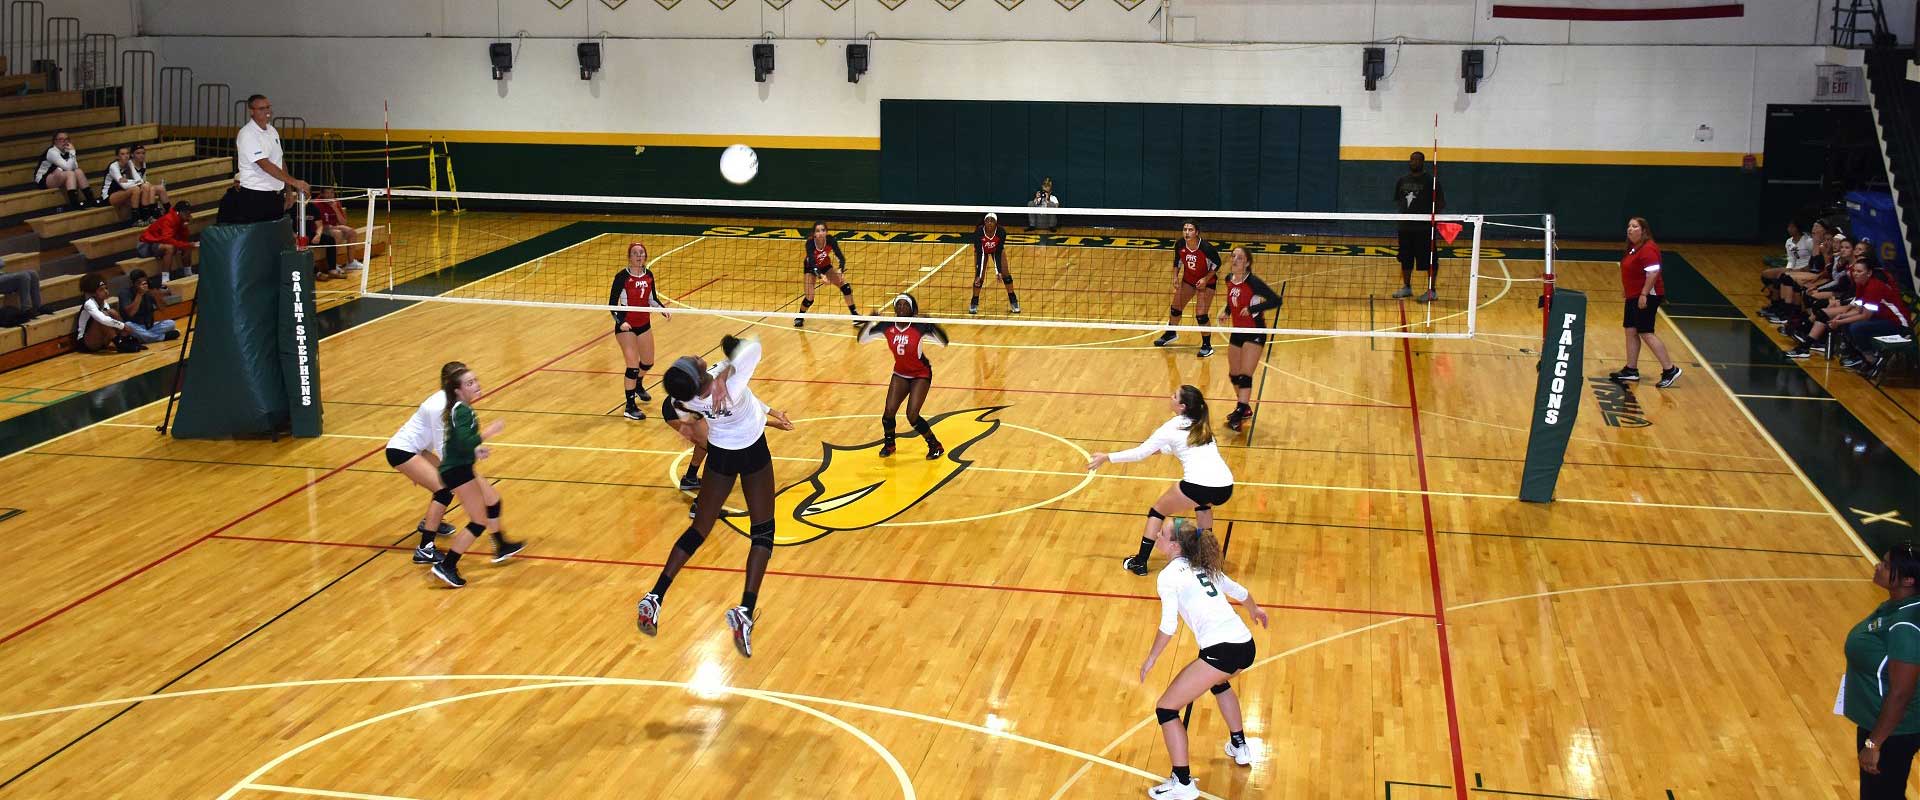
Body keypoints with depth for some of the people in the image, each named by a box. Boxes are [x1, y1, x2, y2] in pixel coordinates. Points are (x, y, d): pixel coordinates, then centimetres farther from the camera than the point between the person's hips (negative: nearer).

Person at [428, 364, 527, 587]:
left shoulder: (459, 409, 10)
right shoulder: (462, 411, -19)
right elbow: (464, 443, -31)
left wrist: (476, 449, 17)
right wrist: (489, 431, -22)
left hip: (461, 469, 10)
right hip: (458, 472, -10)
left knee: (493, 499, 26)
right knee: (479, 522, -3)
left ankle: (502, 547, 43)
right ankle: (446, 566, -2)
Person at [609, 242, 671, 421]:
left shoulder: (648, 275, 0)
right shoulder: (622, 277, -16)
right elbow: (612, 303, -14)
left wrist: (662, 309, -7)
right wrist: (620, 322, -28)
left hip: (644, 324, 6)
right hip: (626, 326, -6)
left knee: (648, 362, 19)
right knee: (633, 365, -12)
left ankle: (638, 386, 51)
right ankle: (630, 407, -3)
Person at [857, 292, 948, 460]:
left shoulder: (919, 327, -22)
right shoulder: (887, 327, -12)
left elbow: (944, 341, -27)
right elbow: (862, 338, -6)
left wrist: (931, 325, -45)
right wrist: (870, 322, -24)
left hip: (921, 375, -4)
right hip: (900, 374, 4)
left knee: (912, 415, -16)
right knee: (889, 412, -8)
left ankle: (936, 446, 6)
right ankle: (889, 444, 22)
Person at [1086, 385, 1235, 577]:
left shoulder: (1172, 428, 4)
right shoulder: (1202, 425, 20)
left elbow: (1140, 453, 7)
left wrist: (1107, 458, 15)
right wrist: (1161, 448, 45)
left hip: (1197, 486, -6)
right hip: (1225, 487, 6)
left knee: (1157, 512, 17)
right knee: (1202, 502, 40)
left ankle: (1139, 563, 16)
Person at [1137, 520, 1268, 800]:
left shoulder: (1168, 575, -3)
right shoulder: (1203, 567, 19)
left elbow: (1169, 626, -10)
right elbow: (1241, 592, 32)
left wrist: (1151, 659, 3)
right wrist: (1255, 610, 53)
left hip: (1220, 651, -9)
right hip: (1246, 645, 9)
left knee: (1165, 708, 1)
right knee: (1219, 681, 42)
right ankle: (1240, 748, 51)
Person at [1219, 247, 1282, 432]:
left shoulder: (1253, 282, -20)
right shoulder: (1229, 279, 1)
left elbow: (1276, 300, -21)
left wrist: (1252, 309, -26)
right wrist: (1227, 311, 3)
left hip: (1255, 332, -8)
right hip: (1237, 332, 8)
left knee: (1245, 375, -14)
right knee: (1234, 375, 15)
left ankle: (1238, 417, -17)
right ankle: (1244, 408, 34)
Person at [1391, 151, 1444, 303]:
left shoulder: (1430, 181, -5)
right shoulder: (1402, 181, 12)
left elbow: (1441, 203, -4)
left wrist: (1433, 214, -18)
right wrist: (1401, 212, 3)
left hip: (1424, 228, -6)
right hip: (1405, 226, 6)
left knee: (1429, 260, -3)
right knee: (1405, 259, 12)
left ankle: (1431, 291, 3)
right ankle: (1406, 287, 26)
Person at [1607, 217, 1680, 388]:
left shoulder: (1648, 249, -18)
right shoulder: (1633, 248, 12)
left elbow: (1653, 273, -25)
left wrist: (1644, 295, -26)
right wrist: (1625, 288, 22)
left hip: (1646, 297, -10)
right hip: (1633, 296, 10)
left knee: (1646, 333, -10)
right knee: (1630, 331, 11)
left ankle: (1670, 369, -5)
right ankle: (1631, 370, 18)